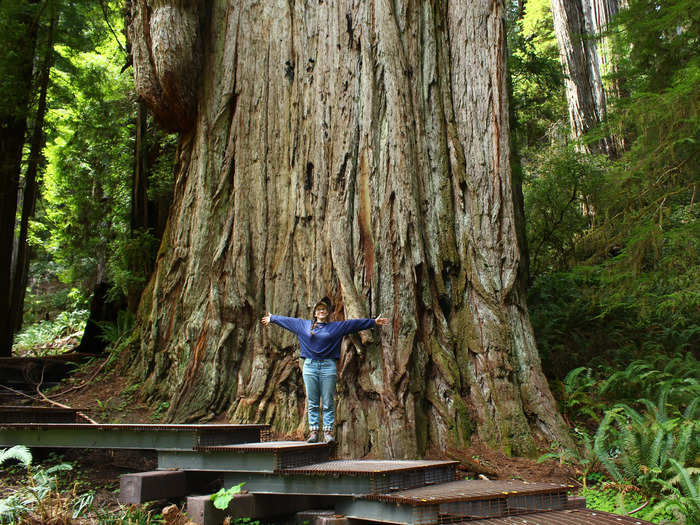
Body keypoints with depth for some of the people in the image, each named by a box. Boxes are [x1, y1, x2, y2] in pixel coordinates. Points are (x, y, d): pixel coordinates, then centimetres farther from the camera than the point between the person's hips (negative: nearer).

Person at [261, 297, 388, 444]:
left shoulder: (338, 326, 9)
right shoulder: (304, 325, 14)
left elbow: (356, 323, 8)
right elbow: (287, 320, 23)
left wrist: (373, 322, 5)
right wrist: (272, 318, 31)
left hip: (328, 366, -1)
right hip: (310, 366, 1)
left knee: (328, 403, -1)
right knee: (312, 402, 4)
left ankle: (328, 432, 4)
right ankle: (313, 431, 9)